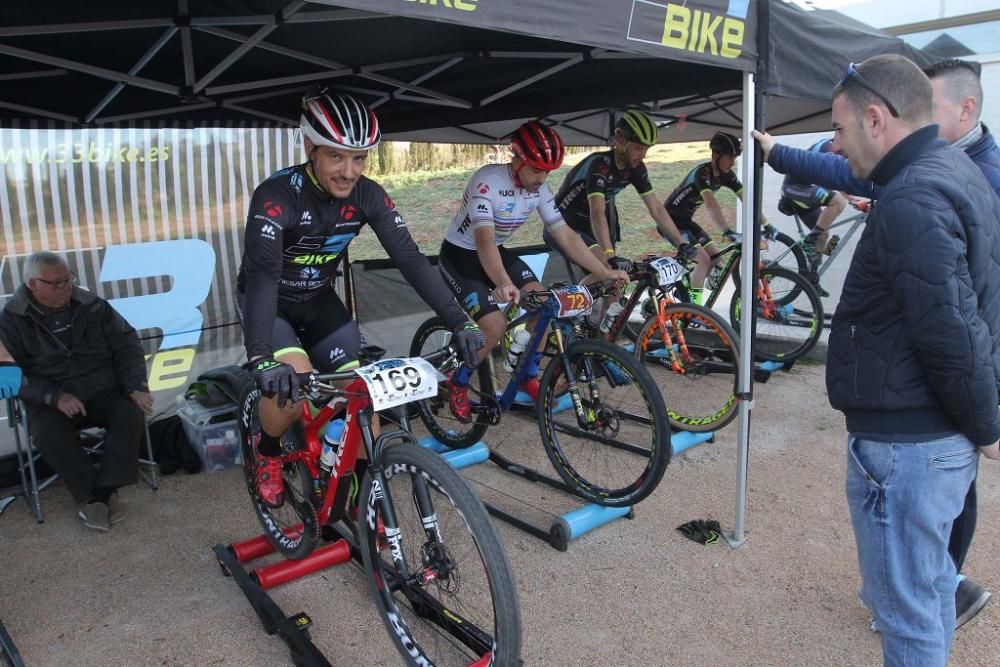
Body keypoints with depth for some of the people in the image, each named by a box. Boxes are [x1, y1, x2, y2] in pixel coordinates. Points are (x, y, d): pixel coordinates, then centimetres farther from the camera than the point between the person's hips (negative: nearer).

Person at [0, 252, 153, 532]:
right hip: (49, 400, -1)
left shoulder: (92, 306, 1)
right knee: (47, 435, -31)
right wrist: (55, 396, -23)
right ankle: (90, 493, -14)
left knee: (130, 414, -27)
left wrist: (136, 386, -12)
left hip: (103, 389, 1)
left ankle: (104, 489, -17)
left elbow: (127, 346, 3)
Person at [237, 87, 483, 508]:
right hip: (267, 302, -4)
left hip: (318, 302, 4)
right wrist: (261, 358, -57)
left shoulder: (368, 196, -18)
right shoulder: (276, 196, -31)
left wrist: (459, 321, -30)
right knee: (293, 381, -28)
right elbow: (261, 274, -42)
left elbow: (410, 259, -21)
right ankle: (267, 452, 5)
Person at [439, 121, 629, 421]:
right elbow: (484, 238, -43)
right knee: (495, 328, -20)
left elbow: (565, 235, -8)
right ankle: (457, 384, 7)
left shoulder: (539, 189, -10)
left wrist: (605, 272, -14)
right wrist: (503, 285, -59)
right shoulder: (487, 180, -30)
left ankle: (529, 378, 8)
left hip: (497, 252, 6)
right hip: (460, 256, -6)